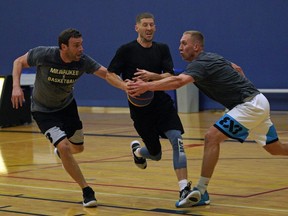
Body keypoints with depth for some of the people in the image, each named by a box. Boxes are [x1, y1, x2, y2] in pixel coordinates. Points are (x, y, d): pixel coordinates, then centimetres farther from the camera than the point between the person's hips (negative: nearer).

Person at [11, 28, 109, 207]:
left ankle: (60, 150, 56)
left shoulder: (82, 61, -23)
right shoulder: (44, 55, -29)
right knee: (64, 147, -21)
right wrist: (16, 86, -26)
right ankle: (86, 191, -7)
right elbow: (19, 62, -12)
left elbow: (106, 73, -32)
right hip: (43, 110, -4)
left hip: (67, 105, 4)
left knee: (78, 148, 17)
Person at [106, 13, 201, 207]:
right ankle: (137, 150, 43)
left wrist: (152, 76, -22)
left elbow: (170, 76, -2)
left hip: (162, 103, 2)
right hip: (140, 108, -2)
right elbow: (110, 75, -4)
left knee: (177, 140, -20)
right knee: (155, 154, 5)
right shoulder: (127, 50, -3)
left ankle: (184, 190, -26)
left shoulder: (162, 49, 6)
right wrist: (126, 86, -23)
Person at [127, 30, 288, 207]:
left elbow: (178, 81, -37)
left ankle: (201, 192, -16)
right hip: (258, 102, 10)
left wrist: (147, 86, -43)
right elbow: (237, 69, 26)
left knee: (212, 137, -17)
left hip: (249, 104, -10)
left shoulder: (201, 63, -18)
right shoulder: (211, 58, 11)